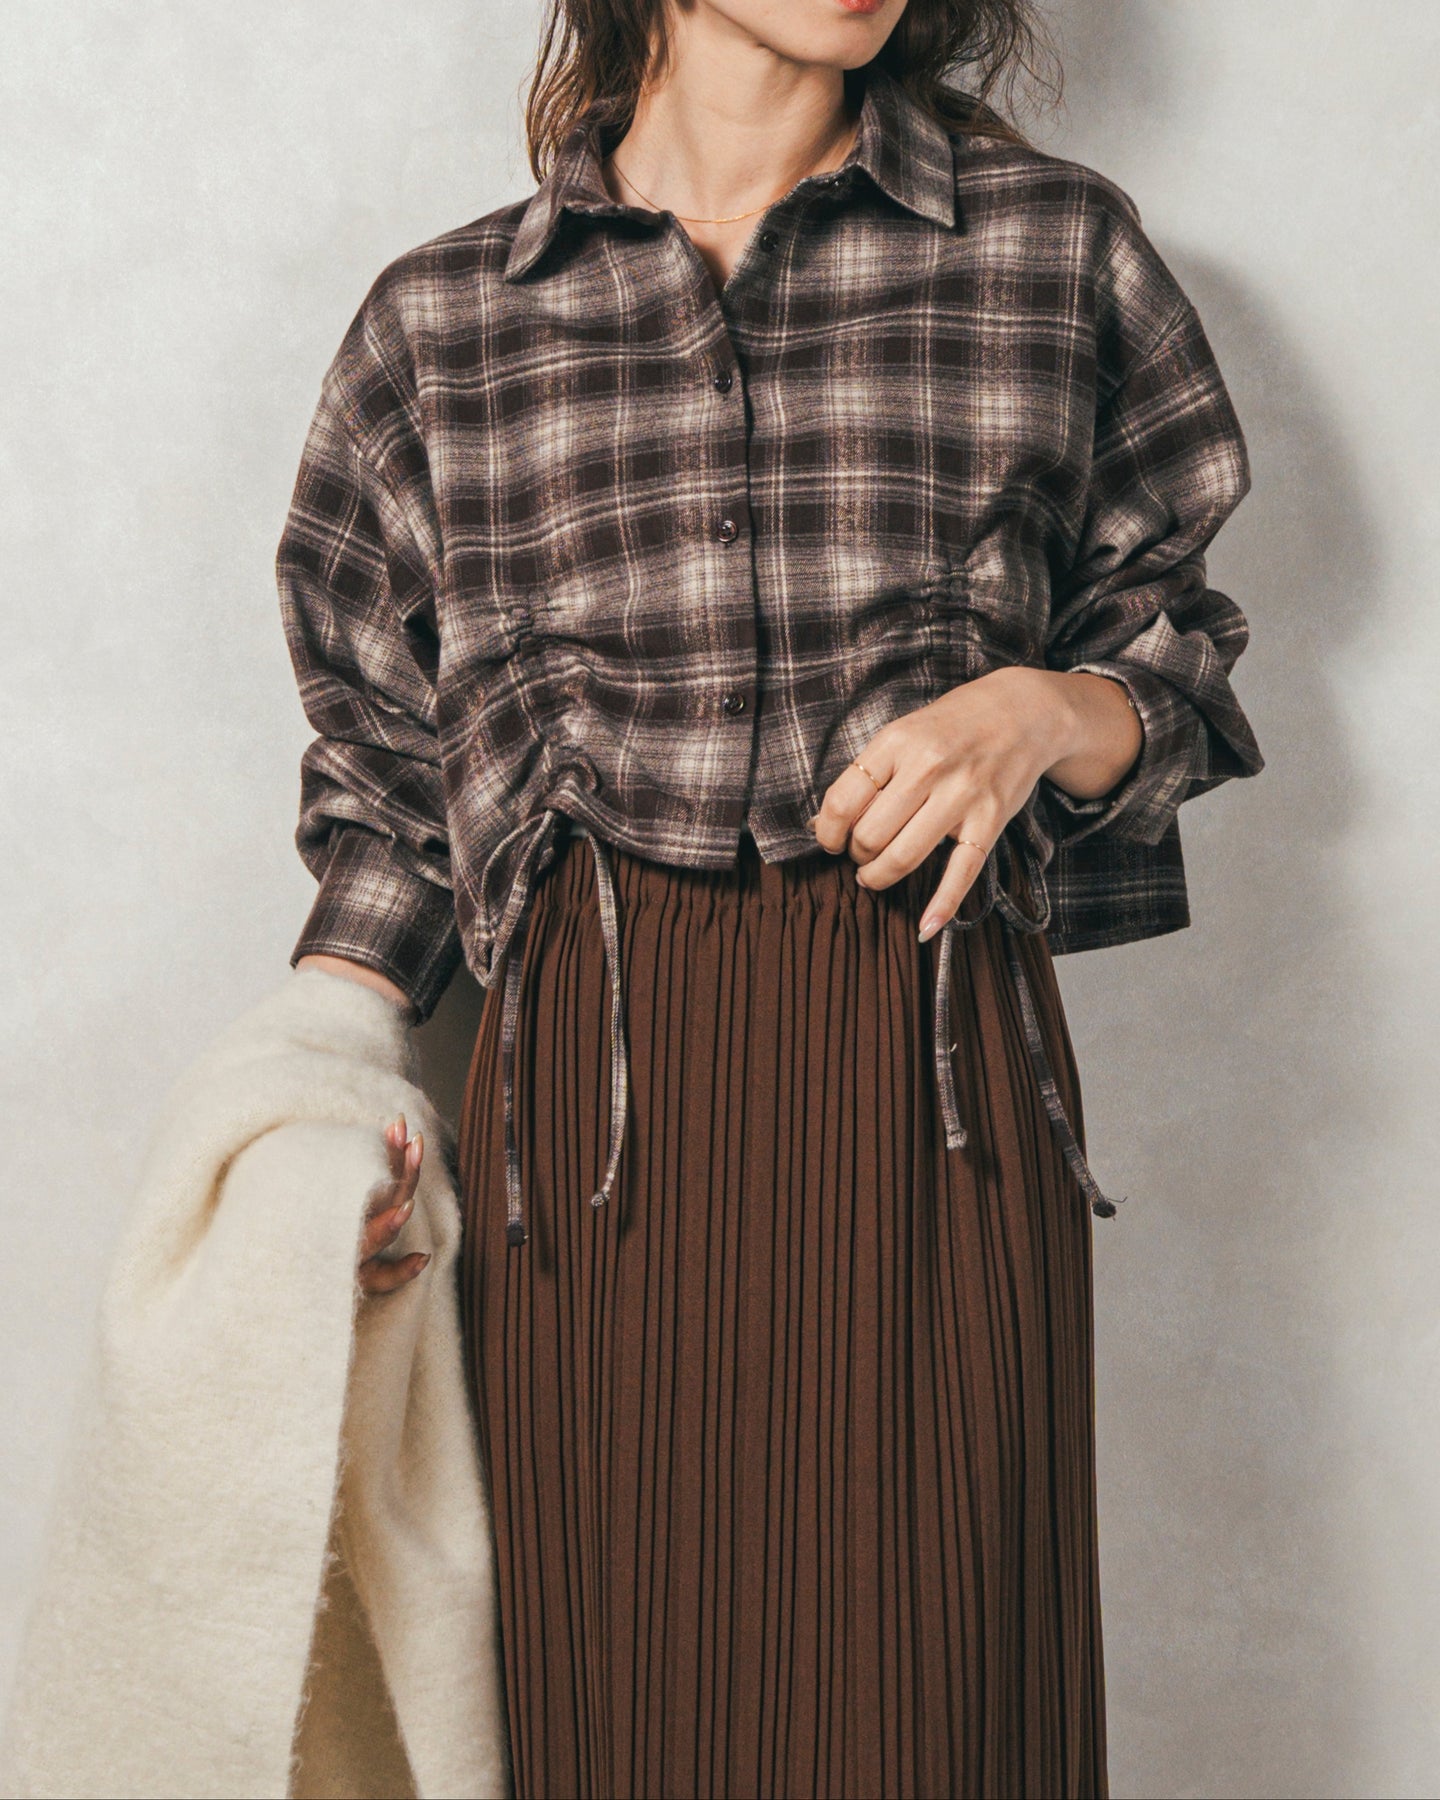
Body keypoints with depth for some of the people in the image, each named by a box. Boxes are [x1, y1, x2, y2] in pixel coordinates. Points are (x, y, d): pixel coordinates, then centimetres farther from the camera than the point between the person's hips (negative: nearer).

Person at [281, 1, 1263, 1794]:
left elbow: (1173, 667, 13)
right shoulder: (439, 318, 9)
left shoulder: (1056, 248, 8)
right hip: (585, 1064, 1)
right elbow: (387, 750, 13)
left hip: (930, 1057, 0)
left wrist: (1047, 712, -9)